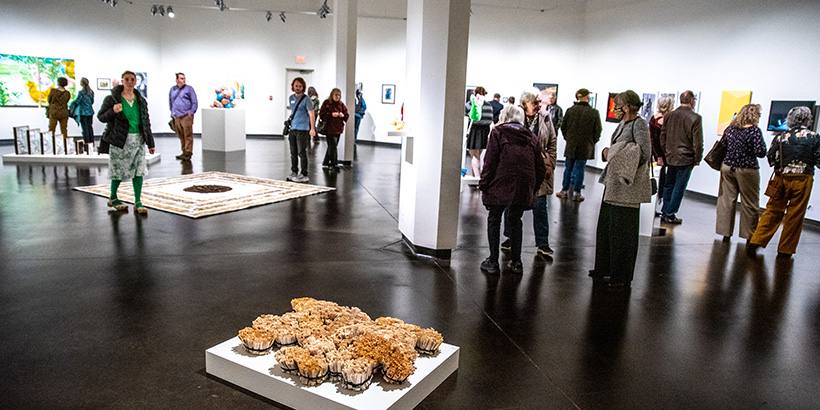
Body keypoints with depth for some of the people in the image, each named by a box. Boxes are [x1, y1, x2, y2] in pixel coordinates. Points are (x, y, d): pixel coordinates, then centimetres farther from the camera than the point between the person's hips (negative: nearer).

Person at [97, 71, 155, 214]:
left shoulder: (141, 101, 9)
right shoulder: (112, 99, -3)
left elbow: (146, 122, 13)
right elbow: (101, 117, 0)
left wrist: (150, 143, 12)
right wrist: (112, 111, -22)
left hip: (138, 140, 4)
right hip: (119, 140, -3)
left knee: (139, 170, 0)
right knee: (118, 170, 4)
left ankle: (138, 202, 6)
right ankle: (113, 198, 25)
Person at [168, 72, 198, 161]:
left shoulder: (189, 89, 2)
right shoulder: (172, 89, 15)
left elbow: (195, 102, 0)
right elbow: (170, 102, 28)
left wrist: (191, 112, -7)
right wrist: (172, 112, 21)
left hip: (186, 116, -5)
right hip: (177, 117, 5)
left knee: (188, 135, -9)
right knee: (181, 136, 7)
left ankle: (188, 153, -7)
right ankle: (184, 152, 14)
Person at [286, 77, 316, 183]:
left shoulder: (306, 99, -7)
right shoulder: (291, 98, 14)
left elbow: (311, 114, -12)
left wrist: (312, 129, -20)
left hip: (302, 129, -7)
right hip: (293, 129, 7)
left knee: (301, 152, -7)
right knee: (293, 152, 11)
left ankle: (304, 175, -3)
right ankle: (294, 172, 22)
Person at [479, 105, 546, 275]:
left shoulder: (498, 133, 1)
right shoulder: (532, 138, 14)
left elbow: (490, 162, -7)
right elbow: (540, 168, 12)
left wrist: (483, 185, -2)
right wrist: (532, 188, 19)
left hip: (501, 186, -4)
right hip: (523, 189, 4)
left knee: (494, 220, 10)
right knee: (515, 221, 19)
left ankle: (493, 263, 12)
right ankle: (516, 262, 22)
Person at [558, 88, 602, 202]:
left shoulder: (570, 110, -3)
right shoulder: (594, 112, -7)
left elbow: (563, 127, 4)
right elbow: (597, 131, -1)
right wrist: (592, 142, 13)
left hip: (571, 145, 1)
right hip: (585, 147, -1)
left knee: (568, 168, 12)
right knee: (580, 169, 5)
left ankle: (564, 191, 18)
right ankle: (577, 193, 9)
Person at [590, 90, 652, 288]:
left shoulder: (639, 124, -13)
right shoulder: (623, 124, 12)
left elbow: (645, 153, -21)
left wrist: (619, 157, -13)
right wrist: (607, 151, 1)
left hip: (628, 186, -9)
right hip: (613, 183, 9)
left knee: (622, 231, 0)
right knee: (605, 226, 15)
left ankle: (622, 277, 12)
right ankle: (604, 268, 30)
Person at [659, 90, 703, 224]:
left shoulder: (668, 116, 2)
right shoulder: (695, 118, -13)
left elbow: (663, 137, 9)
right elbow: (697, 142, -11)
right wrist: (697, 159, 1)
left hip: (670, 158, 5)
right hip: (685, 159, -5)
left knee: (668, 185, 16)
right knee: (679, 187, 3)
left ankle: (665, 212, 22)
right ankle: (669, 215, 7)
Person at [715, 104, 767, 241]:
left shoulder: (730, 128, 3)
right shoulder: (754, 130, -12)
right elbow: (760, 152, -15)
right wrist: (762, 143, 4)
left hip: (727, 167, 5)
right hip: (746, 170, -4)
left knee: (727, 200, 10)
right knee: (749, 204, 7)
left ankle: (725, 232, 15)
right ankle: (750, 236, 14)